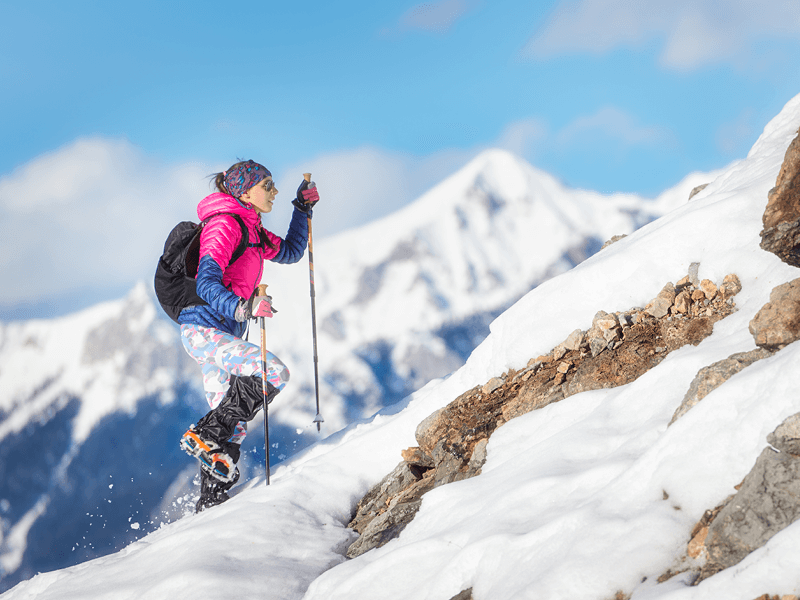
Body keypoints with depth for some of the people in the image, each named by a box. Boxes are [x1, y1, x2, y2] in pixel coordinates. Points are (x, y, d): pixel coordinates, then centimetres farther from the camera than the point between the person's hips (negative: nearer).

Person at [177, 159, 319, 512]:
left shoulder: (251, 230, 15)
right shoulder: (224, 225, -14)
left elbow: (290, 252, 31)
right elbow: (207, 285, -24)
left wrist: (303, 209, 22)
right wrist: (242, 307, -40)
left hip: (222, 335, 10)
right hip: (203, 329, -10)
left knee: (233, 425, 8)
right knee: (274, 372, -24)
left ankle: (210, 502, 13)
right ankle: (204, 436, -18)